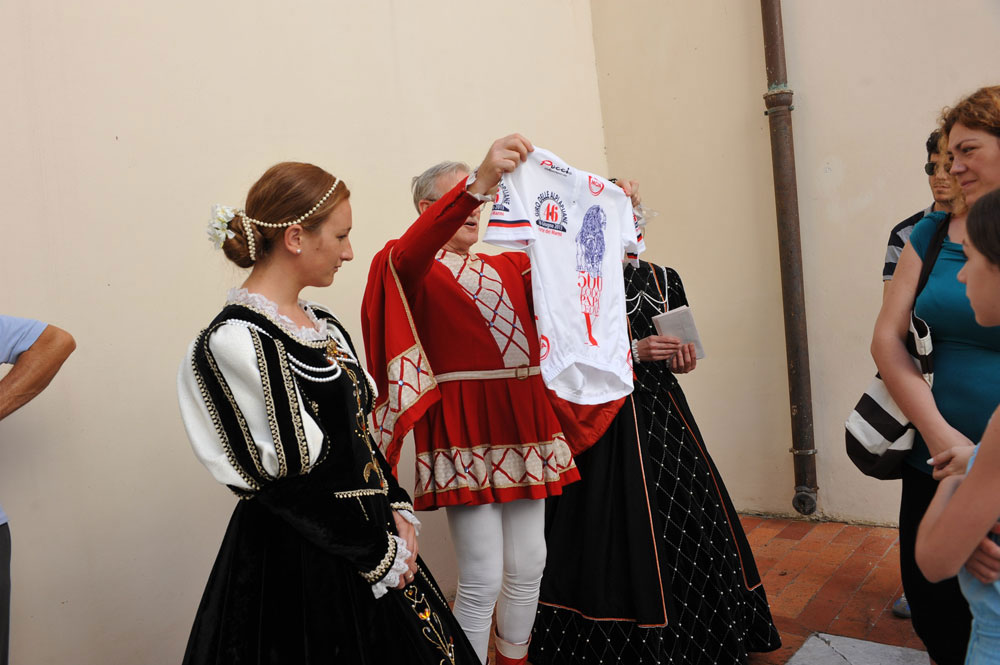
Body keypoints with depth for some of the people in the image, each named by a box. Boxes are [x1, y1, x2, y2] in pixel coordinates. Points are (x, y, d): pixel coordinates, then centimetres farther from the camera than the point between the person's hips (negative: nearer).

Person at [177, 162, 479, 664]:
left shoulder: (324, 327, 7)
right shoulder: (234, 343, -18)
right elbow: (287, 480, -19)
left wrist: (398, 511, -1)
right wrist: (381, 555, -13)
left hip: (368, 542, 8)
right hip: (293, 567, -8)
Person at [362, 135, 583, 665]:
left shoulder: (506, 267, 19)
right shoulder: (414, 268, -1)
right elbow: (407, 256, -25)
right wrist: (479, 181, -38)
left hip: (522, 424, 7)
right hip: (465, 431, -6)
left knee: (529, 566, 12)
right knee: (483, 578, -5)